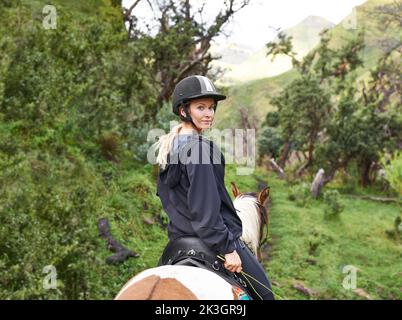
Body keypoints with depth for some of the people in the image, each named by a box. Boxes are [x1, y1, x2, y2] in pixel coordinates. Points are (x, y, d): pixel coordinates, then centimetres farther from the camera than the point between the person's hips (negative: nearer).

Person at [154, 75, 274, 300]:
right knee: (264, 294, 5)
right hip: (212, 238, -9)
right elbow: (205, 208, -23)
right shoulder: (199, 146, -18)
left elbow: (165, 195, 17)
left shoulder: (168, 146, 10)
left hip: (177, 240, 9)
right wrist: (228, 248, -20)